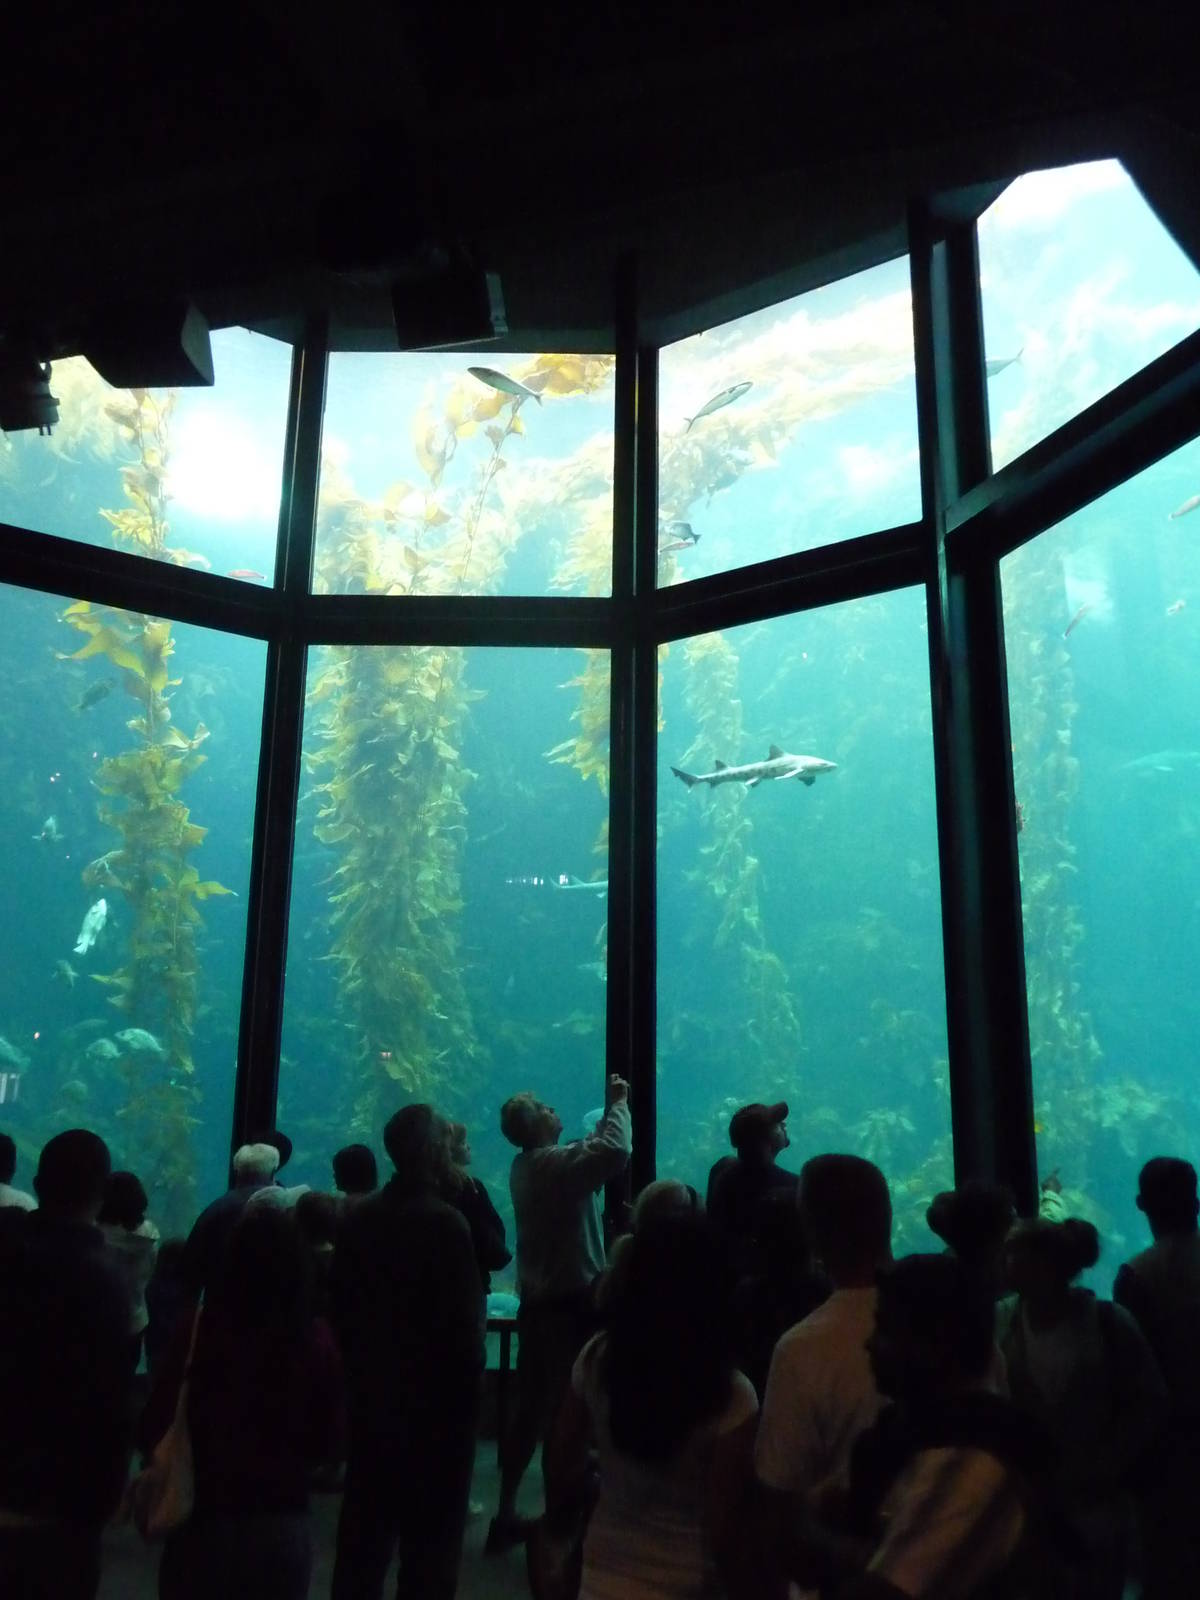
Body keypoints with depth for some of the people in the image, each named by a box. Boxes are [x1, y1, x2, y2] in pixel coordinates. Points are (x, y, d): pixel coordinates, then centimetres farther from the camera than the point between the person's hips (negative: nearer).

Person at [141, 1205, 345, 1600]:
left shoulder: (199, 1330, -17)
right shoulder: (317, 1339, -12)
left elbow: (154, 1432, -9)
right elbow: (332, 1445, -2)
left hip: (203, 1524, -1)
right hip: (285, 1528, 1)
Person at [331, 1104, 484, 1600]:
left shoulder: (358, 1218, 0)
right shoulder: (445, 1222, -21)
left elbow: (340, 1303, 6)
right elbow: (462, 1322, -19)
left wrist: (359, 1365, 16)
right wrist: (467, 1390, -7)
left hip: (371, 1392, 6)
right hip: (434, 1398, -6)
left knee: (365, 1529, 19)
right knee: (431, 1539, 7)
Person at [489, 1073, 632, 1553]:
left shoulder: (526, 1166, 10)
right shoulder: (554, 1162, -20)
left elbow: (593, 1152, 18)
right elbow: (614, 1152, -34)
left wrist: (610, 1110, 14)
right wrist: (619, 1104, -19)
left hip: (540, 1304, 9)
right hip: (570, 1306, -9)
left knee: (531, 1410, 16)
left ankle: (506, 1514, 24)